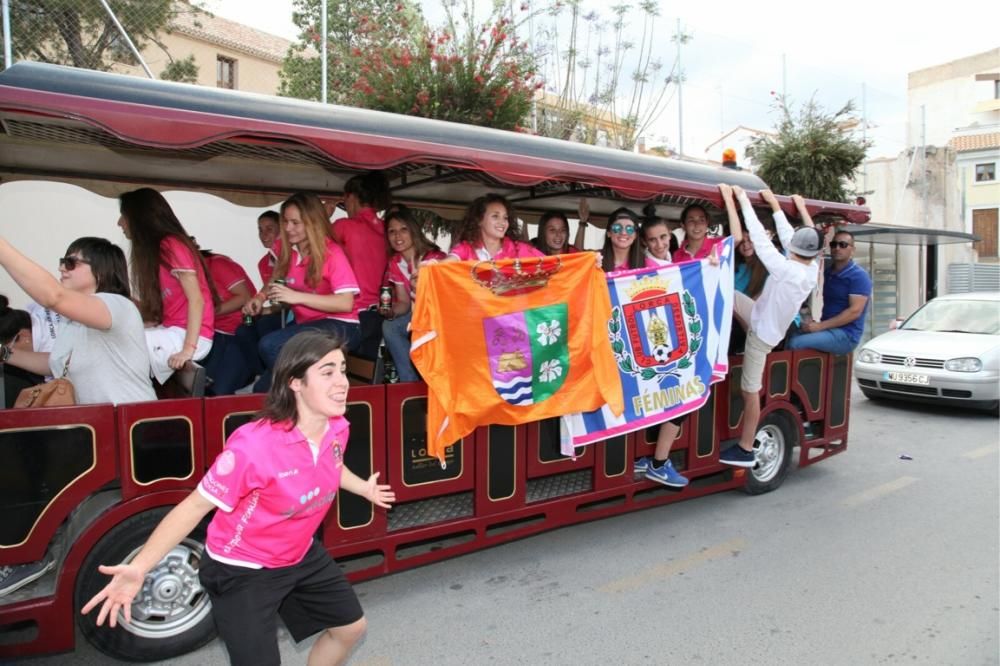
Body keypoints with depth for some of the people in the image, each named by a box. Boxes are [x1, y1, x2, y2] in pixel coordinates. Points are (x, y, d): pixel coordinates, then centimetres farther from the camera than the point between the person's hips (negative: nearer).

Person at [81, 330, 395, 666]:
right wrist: (138, 567, -35)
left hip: (300, 554, 7)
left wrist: (363, 488, 26)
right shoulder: (254, 446, -36)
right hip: (241, 570, -7)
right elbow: (195, 505, -26)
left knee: (351, 627, 20)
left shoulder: (337, 427, -14)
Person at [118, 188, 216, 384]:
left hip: (188, 335, -8)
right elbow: (151, 306, 8)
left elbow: (196, 300, -18)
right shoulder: (152, 249, 15)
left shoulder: (172, 245, -12)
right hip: (171, 331, 8)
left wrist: (188, 348, -23)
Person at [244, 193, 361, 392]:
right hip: (307, 324, 6)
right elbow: (276, 280, 23)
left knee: (270, 345, -26)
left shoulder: (332, 253, -12)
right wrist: (260, 297, 1)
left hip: (339, 327, -6)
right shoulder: (285, 249, 5)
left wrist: (297, 297, -24)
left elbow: (346, 303, -21)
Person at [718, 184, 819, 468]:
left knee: (750, 390, 0)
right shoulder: (812, 269, -7)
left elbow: (760, 238, -27)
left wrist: (743, 200, -20)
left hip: (762, 333, -8)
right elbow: (787, 235, 3)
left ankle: (746, 450, 9)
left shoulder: (786, 269, -30)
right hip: (763, 317, 8)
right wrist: (774, 204, 8)